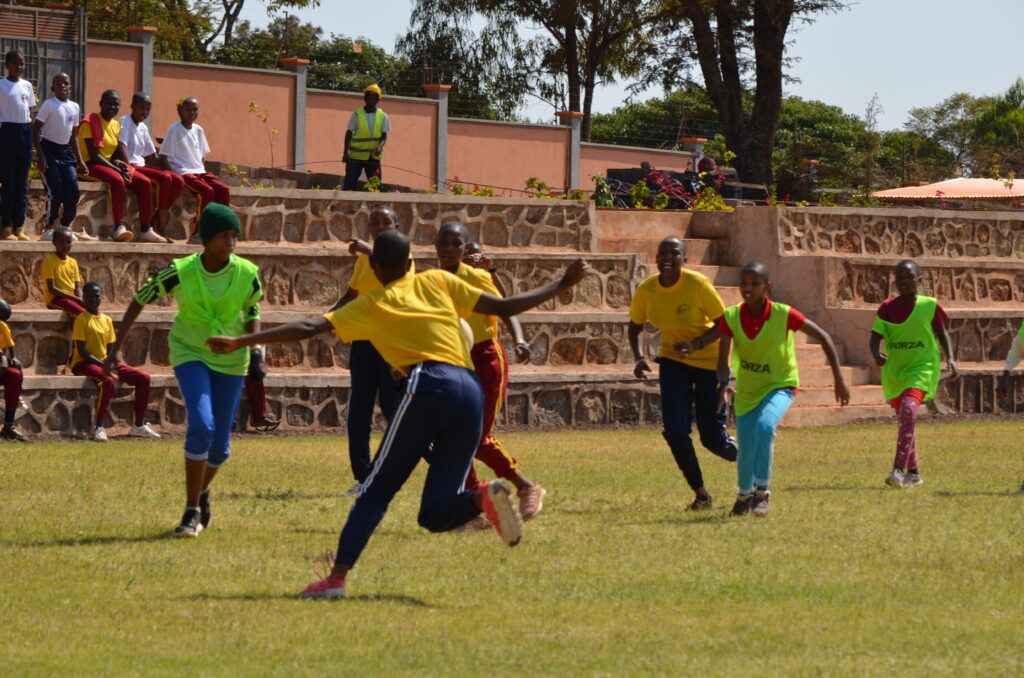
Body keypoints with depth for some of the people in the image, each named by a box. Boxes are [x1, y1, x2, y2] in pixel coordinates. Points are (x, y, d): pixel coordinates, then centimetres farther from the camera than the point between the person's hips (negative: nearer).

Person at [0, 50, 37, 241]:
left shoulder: (27, 86, 12)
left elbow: (31, 113, 15)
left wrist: (33, 138, 9)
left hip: (25, 132, 5)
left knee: (22, 181, 4)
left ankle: (19, 226, 7)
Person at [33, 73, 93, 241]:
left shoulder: (74, 107, 12)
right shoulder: (49, 105, -7)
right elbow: (36, 130, -9)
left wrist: (79, 160, 16)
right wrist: (40, 156, -18)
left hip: (65, 151, 6)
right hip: (49, 149, -6)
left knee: (73, 190, -5)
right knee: (56, 191, -12)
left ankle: (66, 227, 6)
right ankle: (48, 229, -1)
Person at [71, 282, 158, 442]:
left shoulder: (107, 320, 12)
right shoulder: (82, 320, -8)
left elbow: (110, 349, 15)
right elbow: (81, 350, -14)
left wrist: (111, 363, -7)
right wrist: (102, 364, -21)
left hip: (104, 362, 7)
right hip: (84, 363, -7)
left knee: (143, 378, -5)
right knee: (107, 381, -39)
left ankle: (139, 425, 1)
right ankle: (99, 428, -33)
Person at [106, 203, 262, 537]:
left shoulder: (247, 274, -13)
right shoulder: (181, 272, -19)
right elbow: (140, 299, -6)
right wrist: (117, 346, -8)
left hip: (230, 359, 3)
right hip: (191, 354, -3)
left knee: (220, 445, 4)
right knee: (201, 427, -22)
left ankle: (202, 492, 37)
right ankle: (192, 512, -12)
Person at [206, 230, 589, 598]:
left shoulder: (371, 306, 14)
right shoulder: (437, 282, 22)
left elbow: (308, 329, 6)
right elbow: (504, 307, 20)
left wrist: (240, 342, 8)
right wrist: (562, 285, 31)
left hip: (428, 386, -4)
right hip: (472, 393, 4)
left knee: (376, 491, 3)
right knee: (435, 514, 7)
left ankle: (337, 576, -11)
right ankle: (485, 497, -23)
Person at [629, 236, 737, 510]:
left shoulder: (698, 285, -22)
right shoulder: (646, 290, -11)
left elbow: (723, 324, -15)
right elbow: (635, 326, 6)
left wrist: (696, 344, -30)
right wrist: (639, 358, -12)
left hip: (709, 361, -3)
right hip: (673, 361, 3)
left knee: (712, 438, -1)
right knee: (675, 431, -11)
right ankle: (700, 493, 5)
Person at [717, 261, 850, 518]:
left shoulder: (783, 315, -21)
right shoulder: (730, 317, -15)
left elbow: (822, 337, -10)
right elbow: (723, 360, -12)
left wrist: (838, 379, -9)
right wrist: (724, 384, -35)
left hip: (780, 386, -3)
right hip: (746, 391, 3)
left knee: (764, 426, -32)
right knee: (746, 451, 5)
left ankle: (762, 491, -18)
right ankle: (744, 495, 37)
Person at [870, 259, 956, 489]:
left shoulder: (929, 306, -2)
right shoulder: (887, 308, 2)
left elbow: (942, 333, 10)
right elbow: (875, 338, -2)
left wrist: (950, 358, -2)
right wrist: (877, 354, -23)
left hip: (922, 367, -4)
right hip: (894, 369, 4)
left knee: (908, 410, -25)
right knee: (904, 419, 13)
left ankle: (899, 470, -31)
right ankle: (913, 472, 29)